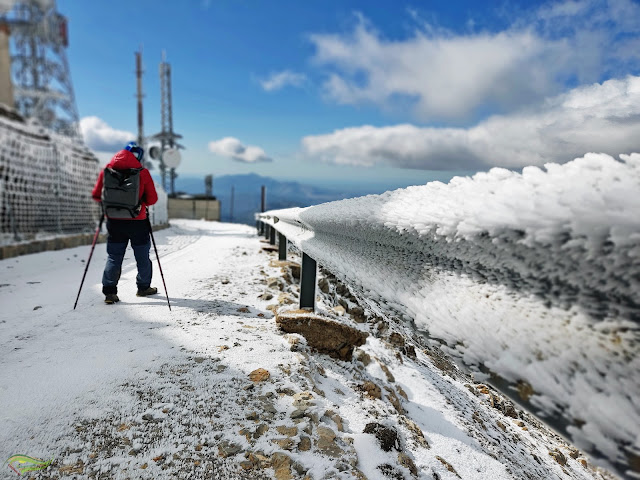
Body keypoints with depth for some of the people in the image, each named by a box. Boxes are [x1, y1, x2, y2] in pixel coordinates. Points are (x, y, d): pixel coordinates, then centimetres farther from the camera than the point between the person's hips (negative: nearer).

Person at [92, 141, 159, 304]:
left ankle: (109, 292, 6)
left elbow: (96, 195, 5)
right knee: (142, 256, 14)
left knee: (113, 257, 11)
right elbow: (152, 199, -7)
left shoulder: (107, 170, 1)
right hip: (137, 222, -2)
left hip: (114, 221, 3)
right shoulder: (143, 172, -8)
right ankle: (143, 287, 26)